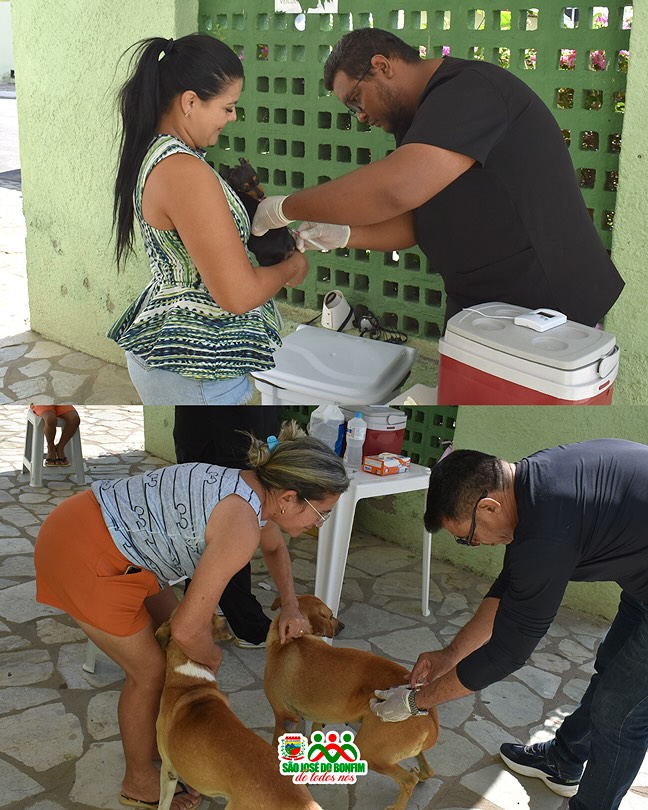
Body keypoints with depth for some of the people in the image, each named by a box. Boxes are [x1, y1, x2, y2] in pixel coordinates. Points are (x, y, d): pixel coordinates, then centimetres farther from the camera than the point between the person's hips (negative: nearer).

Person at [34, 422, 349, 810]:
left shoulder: (255, 489, 1)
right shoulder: (241, 525, -26)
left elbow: (274, 546, 27)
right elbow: (189, 629, -24)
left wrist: (291, 606, 16)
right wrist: (212, 657, -3)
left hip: (99, 524, 9)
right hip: (82, 555, -9)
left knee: (170, 642, 21)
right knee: (150, 671, 7)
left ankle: (159, 737, 42)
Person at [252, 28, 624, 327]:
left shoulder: (468, 91, -20)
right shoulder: (419, 122, 13)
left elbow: (396, 189, -33)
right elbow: (414, 222, 14)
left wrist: (285, 208, -22)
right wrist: (343, 235, -4)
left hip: (548, 307, -9)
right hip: (481, 305, 9)